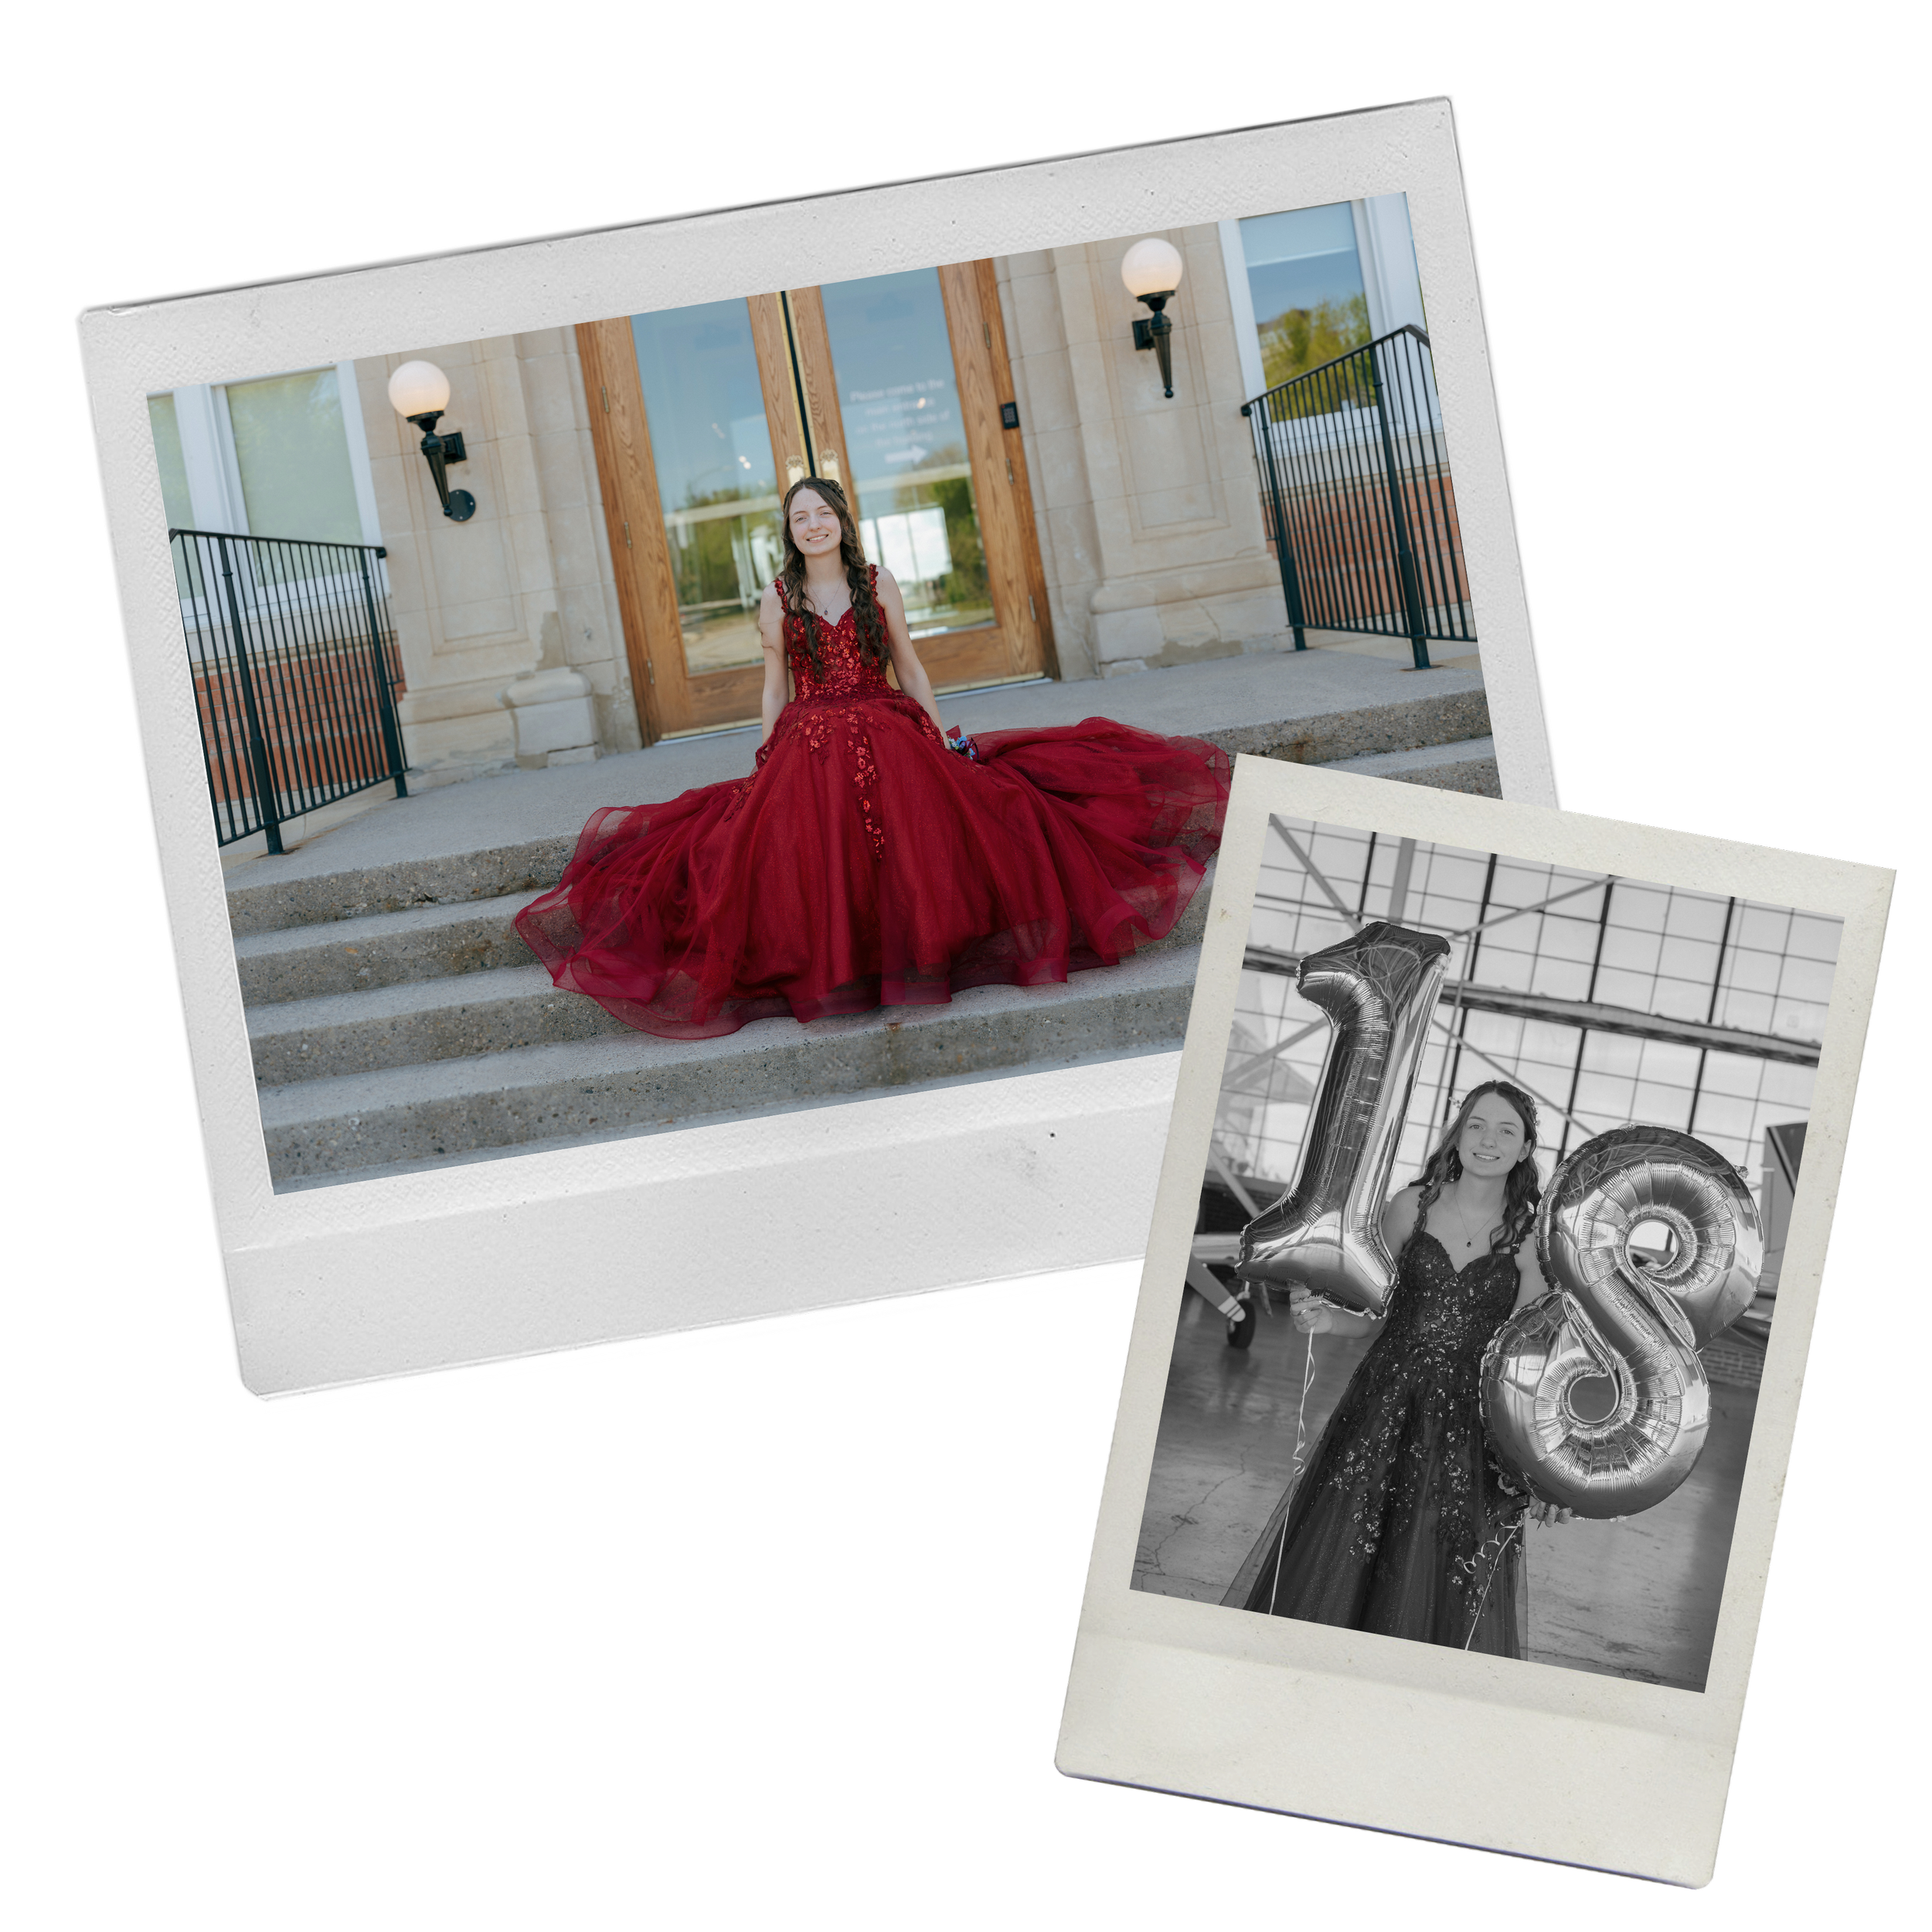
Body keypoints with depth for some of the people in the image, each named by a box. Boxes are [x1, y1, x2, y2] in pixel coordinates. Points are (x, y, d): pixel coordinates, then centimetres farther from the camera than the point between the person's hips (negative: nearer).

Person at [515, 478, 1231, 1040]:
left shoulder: (879, 586, 8)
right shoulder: (779, 601, 8)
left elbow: (911, 669, 11)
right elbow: (774, 687, 12)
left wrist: (942, 739, 5)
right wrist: (766, 760, 6)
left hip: (887, 739, 0)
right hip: (806, 752, 0)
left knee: (913, 849, -19)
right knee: (812, 863, -18)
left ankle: (913, 962, -11)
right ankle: (829, 975, -11)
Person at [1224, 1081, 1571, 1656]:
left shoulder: (1530, 1237, -2)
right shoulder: (1412, 1206, 1)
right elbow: (1370, 1311, 7)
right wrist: (1324, 1318, -15)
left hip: (1469, 1423, -1)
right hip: (1386, 1402, 1)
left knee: (1447, 1579, 4)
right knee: (1337, 1555, 5)